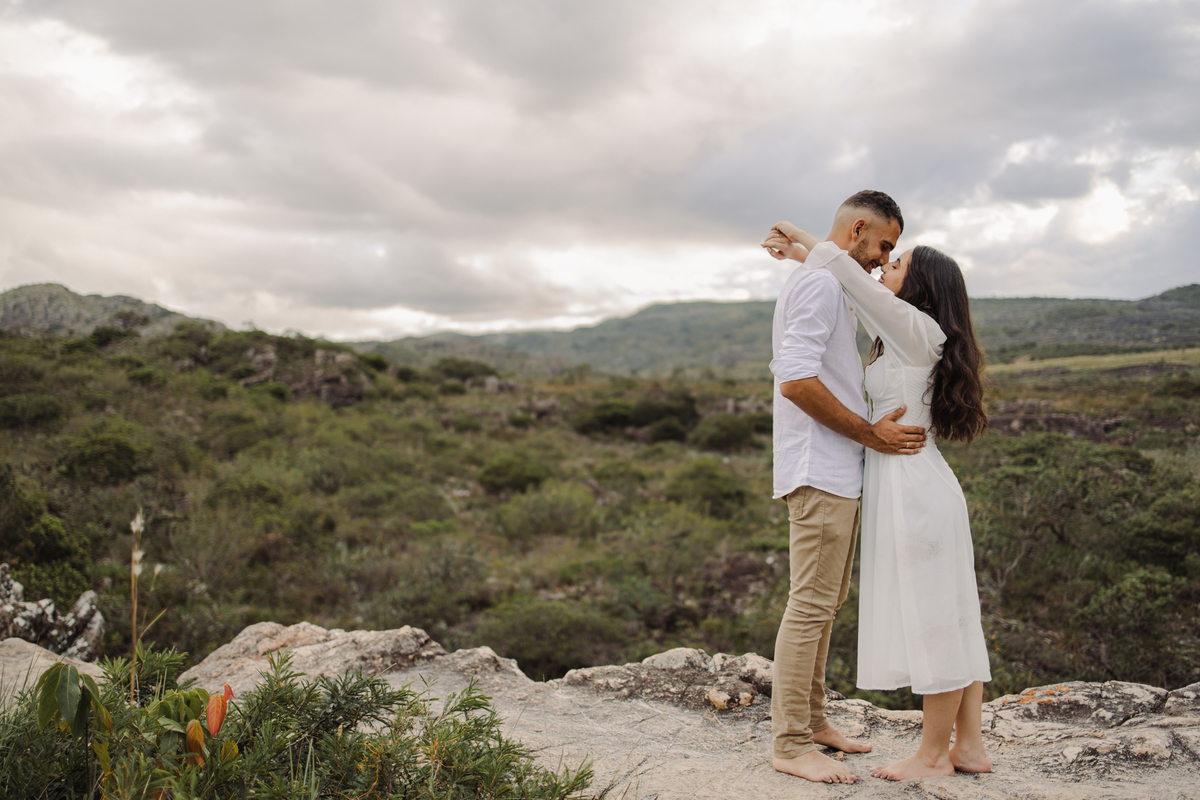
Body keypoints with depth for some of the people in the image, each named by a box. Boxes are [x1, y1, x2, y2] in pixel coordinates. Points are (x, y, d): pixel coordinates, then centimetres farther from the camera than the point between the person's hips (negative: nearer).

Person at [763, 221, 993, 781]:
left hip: (912, 484, -10)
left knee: (933, 620, -1)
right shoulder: (908, 336, 15)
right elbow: (853, 291, 26)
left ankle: (934, 754, 9)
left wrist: (803, 239, 1)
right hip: (920, 486, 10)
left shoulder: (916, 329, -10)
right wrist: (800, 253, 23)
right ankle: (969, 745, 20)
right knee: (949, 620, 12)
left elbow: (844, 269, -14)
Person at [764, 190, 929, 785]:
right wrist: (869, 432, -16)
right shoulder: (818, 282, -11)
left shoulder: (836, 287, 22)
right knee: (810, 605, -8)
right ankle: (789, 743, -2)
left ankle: (811, 722, 24)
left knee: (825, 603, 15)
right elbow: (796, 381, -21)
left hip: (842, 472, 11)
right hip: (820, 472, -11)